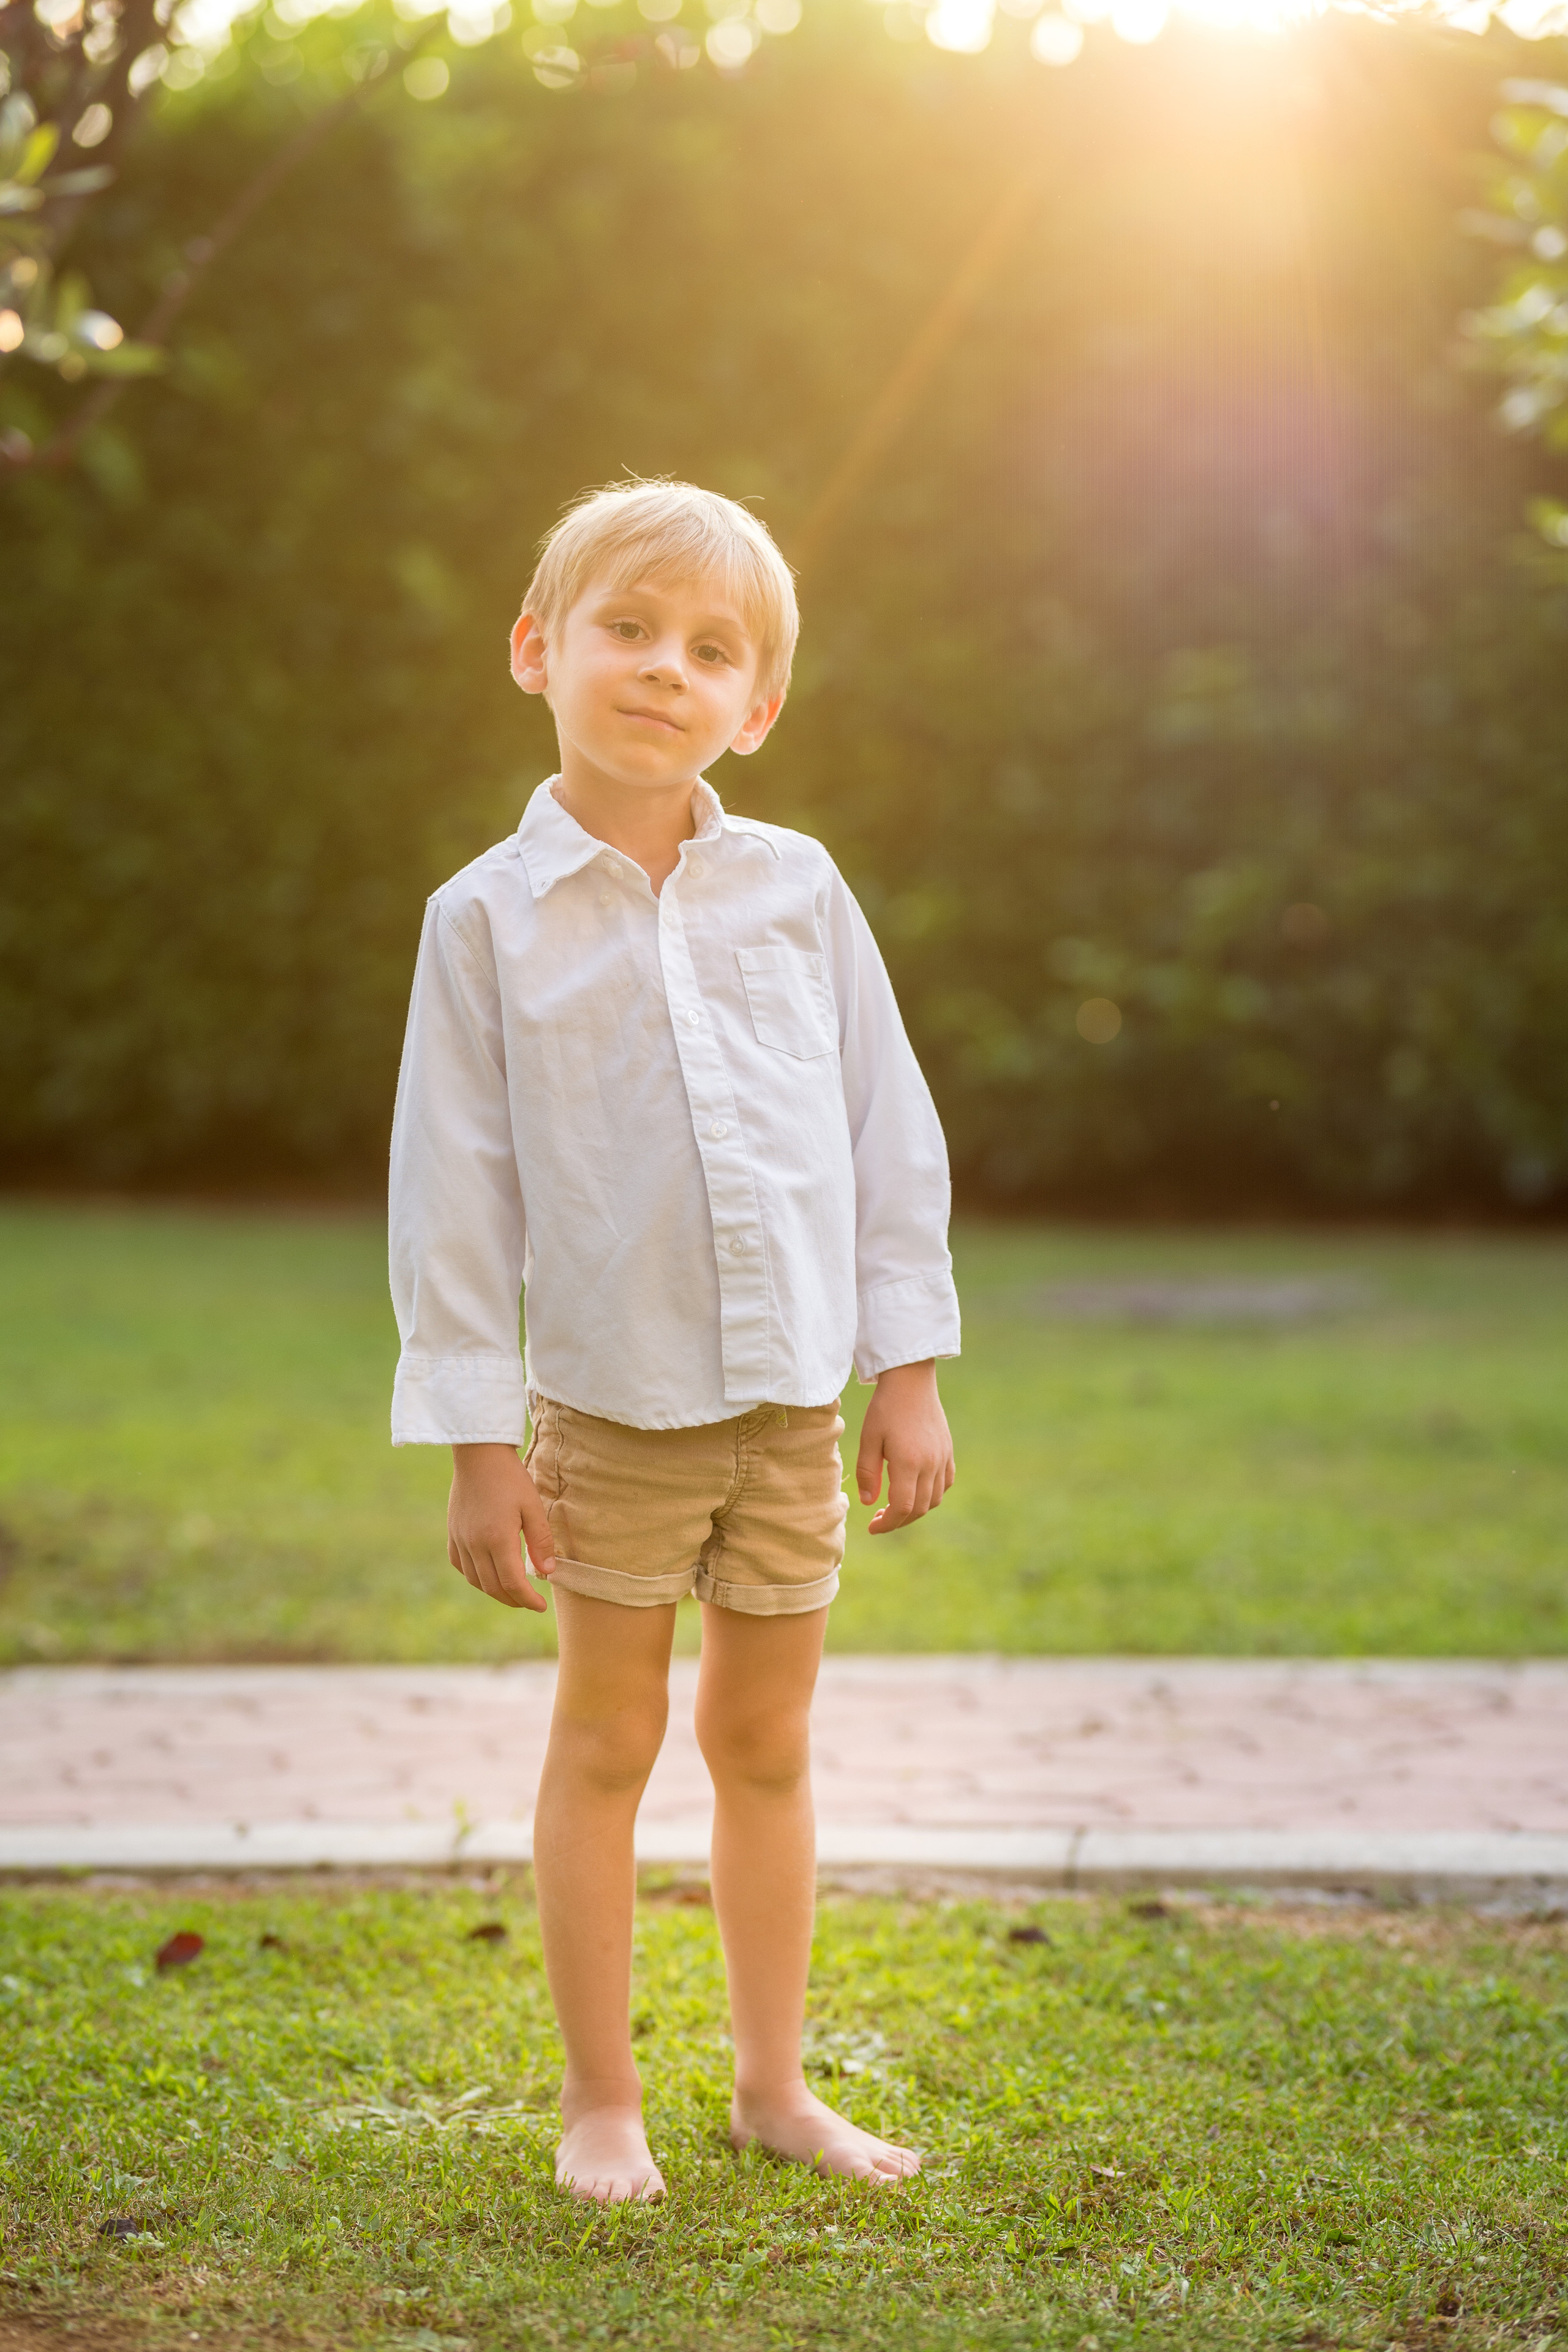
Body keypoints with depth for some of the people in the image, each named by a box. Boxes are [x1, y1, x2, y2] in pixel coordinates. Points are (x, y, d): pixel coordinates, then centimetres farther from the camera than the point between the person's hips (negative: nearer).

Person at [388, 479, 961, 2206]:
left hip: (793, 1403, 3)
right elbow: (452, 1193, -5)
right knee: (605, 1743, 8)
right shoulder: (491, 917, -6)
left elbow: (890, 1136, 6)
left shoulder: (797, 891, 1)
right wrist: (478, 1444, -7)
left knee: (765, 1743, 13)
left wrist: (910, 1372, 4)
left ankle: (773, 2081, 27)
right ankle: (601, 2099, 22)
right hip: (610, 1407, -2)